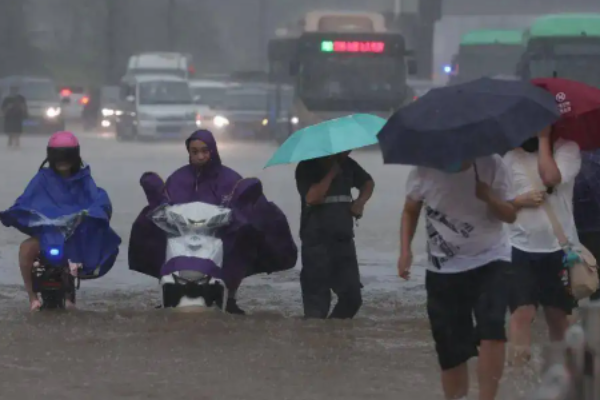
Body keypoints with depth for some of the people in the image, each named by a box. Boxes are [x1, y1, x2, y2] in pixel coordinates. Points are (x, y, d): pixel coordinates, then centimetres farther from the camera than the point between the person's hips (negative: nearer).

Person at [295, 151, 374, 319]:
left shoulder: (347, 165, 8)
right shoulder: (307, 167, -8)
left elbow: (368, 183, 26)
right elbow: (312, 197, -25)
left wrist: (360, 201, 6)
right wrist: (331, 173, -18)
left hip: (344, 239, 6)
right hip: (317, 242, -6)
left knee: (352, 297, 4)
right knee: (317, 300, -6)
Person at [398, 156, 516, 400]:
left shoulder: (491, 166, -14)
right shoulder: (424, 172, -12)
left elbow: (510, 215, -6)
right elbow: (410, 211, 7)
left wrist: (489, 198, -26)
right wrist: (405, 250, -5)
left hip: (490, 261, -2)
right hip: (443, 270, 2)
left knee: (492, 329, -24)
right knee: (450, 347, 5)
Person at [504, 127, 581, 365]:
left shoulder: (567, 148, -1)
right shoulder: (511, 158, 6)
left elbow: (550, 177, -20)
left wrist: (544, 138, -11)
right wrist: (521, 200, -12)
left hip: (559, 247, 0)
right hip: (522, 248, 0)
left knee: (558, 314, 11)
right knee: (522, 312, -14)